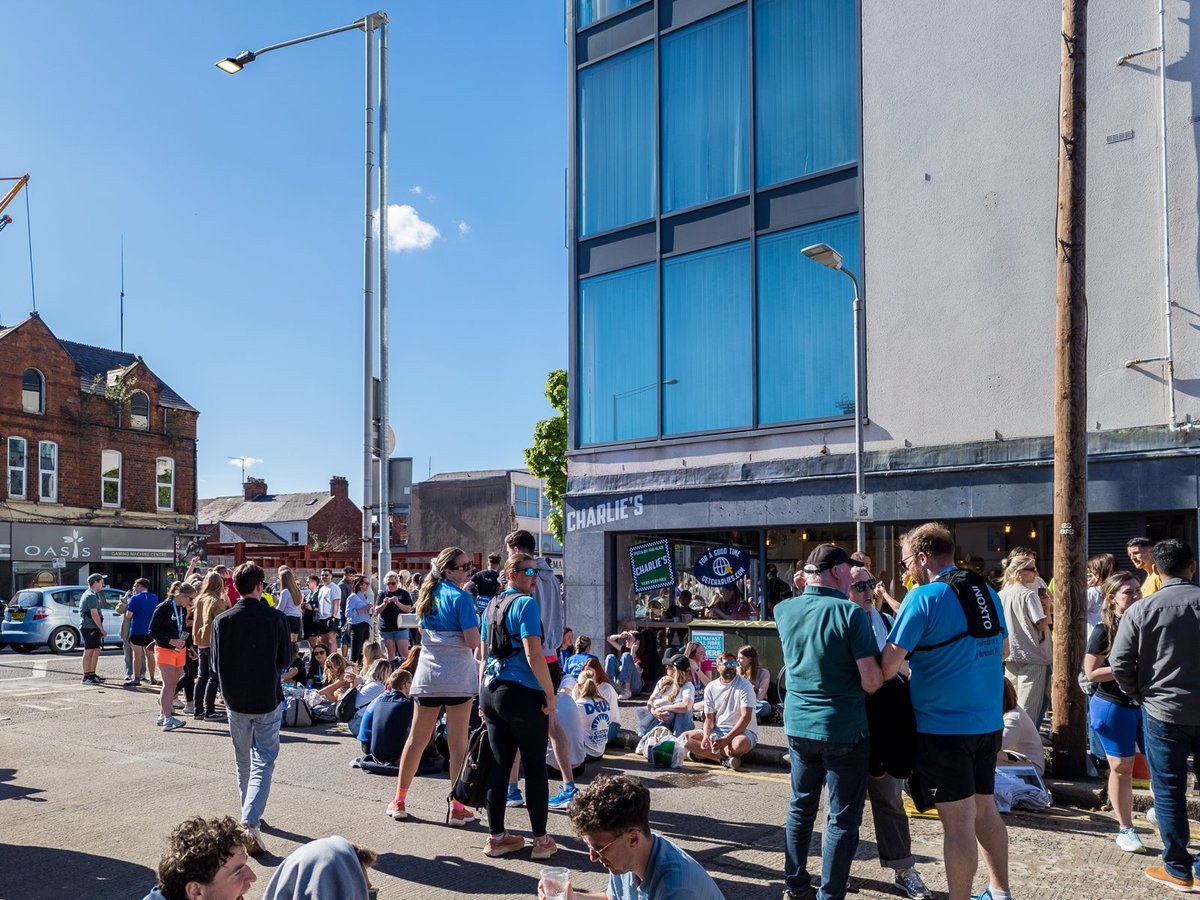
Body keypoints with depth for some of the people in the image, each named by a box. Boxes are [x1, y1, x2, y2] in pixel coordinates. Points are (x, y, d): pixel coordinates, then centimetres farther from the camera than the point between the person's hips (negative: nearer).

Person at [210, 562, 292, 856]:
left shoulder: (222, 620, -6)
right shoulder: (275, 618, -11)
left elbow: (216, 663, 0)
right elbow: (285, 659, -3)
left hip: (236, 701, 3)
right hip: (268, 699, -2)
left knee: (243, 761, 20)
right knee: (263, 762, 1)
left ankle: (248, 814, 33)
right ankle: (250, 822, -15)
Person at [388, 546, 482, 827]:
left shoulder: (430, 594, 10)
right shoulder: (461, 597, -11)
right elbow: (473, 641, -16)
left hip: (428, 673, 6)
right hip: (457, 674, -6)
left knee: (417, 738, 15)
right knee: (457, 742, 1)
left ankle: (399, 801, 23)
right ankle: (457, 808, 5)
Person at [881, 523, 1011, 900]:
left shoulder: (924, 597, -16)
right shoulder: (987, 591, 7)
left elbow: (887, 667, -18)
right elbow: (1002, 650, 21)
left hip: (944, 725, -8)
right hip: (989, 724, 8)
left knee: (958, 822, 0)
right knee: (985, 810, 21)